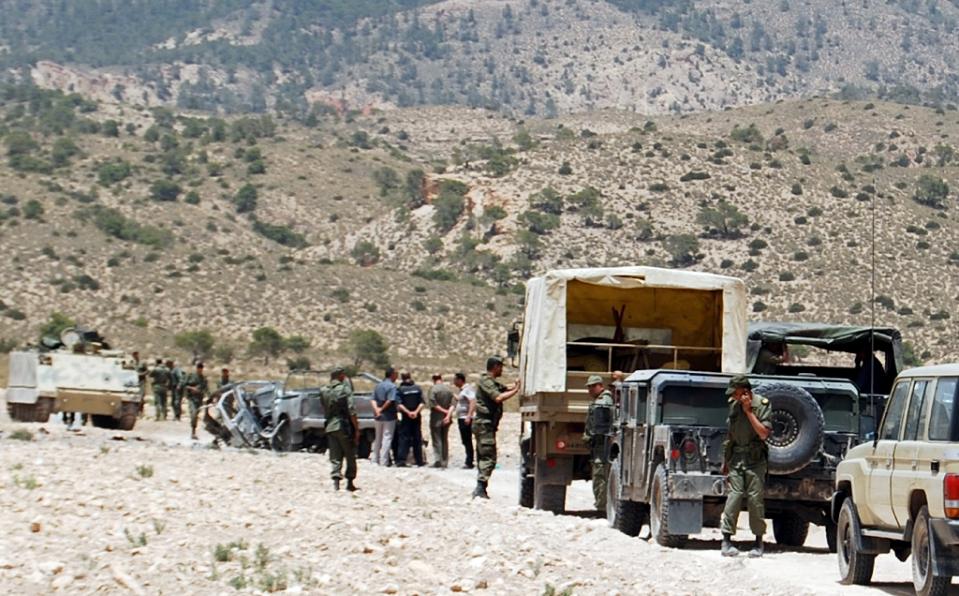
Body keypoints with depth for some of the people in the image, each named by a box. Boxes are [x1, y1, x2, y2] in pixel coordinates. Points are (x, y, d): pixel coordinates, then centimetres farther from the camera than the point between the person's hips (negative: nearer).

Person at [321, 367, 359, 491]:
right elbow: (351, 410, -13)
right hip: (344, 426, -4)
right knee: (350, 456, 9)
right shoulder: (344, 389, -9)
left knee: (335, 457, 6)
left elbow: (324, 409, 13)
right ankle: (350, 483, 11)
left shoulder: (324, 391, 7)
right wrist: (356, 428, -9)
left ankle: (336, 482, -6)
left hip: (330, 426, 5)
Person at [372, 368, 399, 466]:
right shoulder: (392, 386, -12)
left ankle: (376, 459, 21)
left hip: (378, 416, 7)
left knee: (378, 438, 16)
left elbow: (373, 400, 3)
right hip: (388, 416, -7)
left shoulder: (378, 386, 11)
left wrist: (377, 410, -9)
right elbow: (390, 401, -22)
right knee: (387, 437, -3)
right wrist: (382, 409, -12)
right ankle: (384, 461, -6)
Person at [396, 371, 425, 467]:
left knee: (404, 438, -2)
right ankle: (419, 460, 10)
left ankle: (401, 460, -11)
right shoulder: (417, 388, 3)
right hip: (416, 417, 2)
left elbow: (399, 404, -13)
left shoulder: (400, 389, -5)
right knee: (417, 438, 9)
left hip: (406, 417, -2)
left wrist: (408, 412, -14)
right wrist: (416, 412, -12)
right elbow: (422, 403, -3)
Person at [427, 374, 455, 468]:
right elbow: (452, 404, -4)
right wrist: (448, 414, -11)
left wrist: (444, 411, -10)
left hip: (436, 418, -5)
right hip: (446, 419, 5)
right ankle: (445, 461, 13)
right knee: (445, 440, 13)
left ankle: (437, 461, -10)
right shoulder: (449, 389, 4)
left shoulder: (432, 389, -10)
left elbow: (432, 404, -16)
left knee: (436, 440, -1)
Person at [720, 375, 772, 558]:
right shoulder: (734, 405, 11)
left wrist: (748, 411, -15)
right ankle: (726, 540, -4)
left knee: (755, 499, -5)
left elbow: (763, 433, -13)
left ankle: (758, 542, 5)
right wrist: (725, 460, 18)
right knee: (733, 497, -5)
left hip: (755, 460, -4)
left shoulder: (762, 404, -5)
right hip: (736, 458, 4)